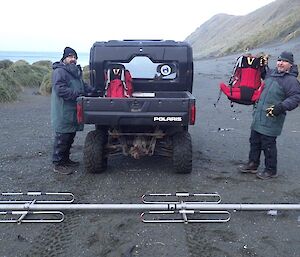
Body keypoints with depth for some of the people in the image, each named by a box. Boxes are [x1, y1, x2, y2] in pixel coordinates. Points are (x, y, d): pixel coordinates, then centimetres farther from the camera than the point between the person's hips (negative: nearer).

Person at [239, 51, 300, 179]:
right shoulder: (271, 73, 11)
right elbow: (263, 75, 35)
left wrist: (281, 107, -30)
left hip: (271, 120, -8)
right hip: (258, 117, 8)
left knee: (268, 145, -2)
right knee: (254, 142, 16)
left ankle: (271, 170, 15)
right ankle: (252, 165, 31)